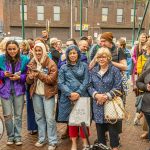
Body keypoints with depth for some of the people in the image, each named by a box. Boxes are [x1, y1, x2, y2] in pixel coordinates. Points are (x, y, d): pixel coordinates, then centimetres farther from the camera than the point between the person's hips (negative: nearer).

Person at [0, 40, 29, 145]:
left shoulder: (24, 59, -4)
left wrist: (19, 77, -16)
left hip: (19, 90, 0)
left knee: (18, 115, 8)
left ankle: (18, 136, 22)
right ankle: (10, 136, 22)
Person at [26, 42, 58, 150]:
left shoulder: (51, 64, -7)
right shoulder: (32, 63, 7)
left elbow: (52, 79, -16)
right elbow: (28, 81, 8)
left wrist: (39, 74, -26)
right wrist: (30, 77, -15)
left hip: (48, 93, -5)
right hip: (36, 93, 5)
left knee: (50, 118, -5)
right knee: (39, 117, 13)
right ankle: (42, 139, 26)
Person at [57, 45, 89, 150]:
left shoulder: (84, 66, 6)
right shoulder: (63, 68, 8)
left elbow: (86, 82, -1)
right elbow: (60, 83, -1)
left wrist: (78, 93, -13)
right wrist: (70, 93, -14)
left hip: (82, 96, -1)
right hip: (68, 98, 1)